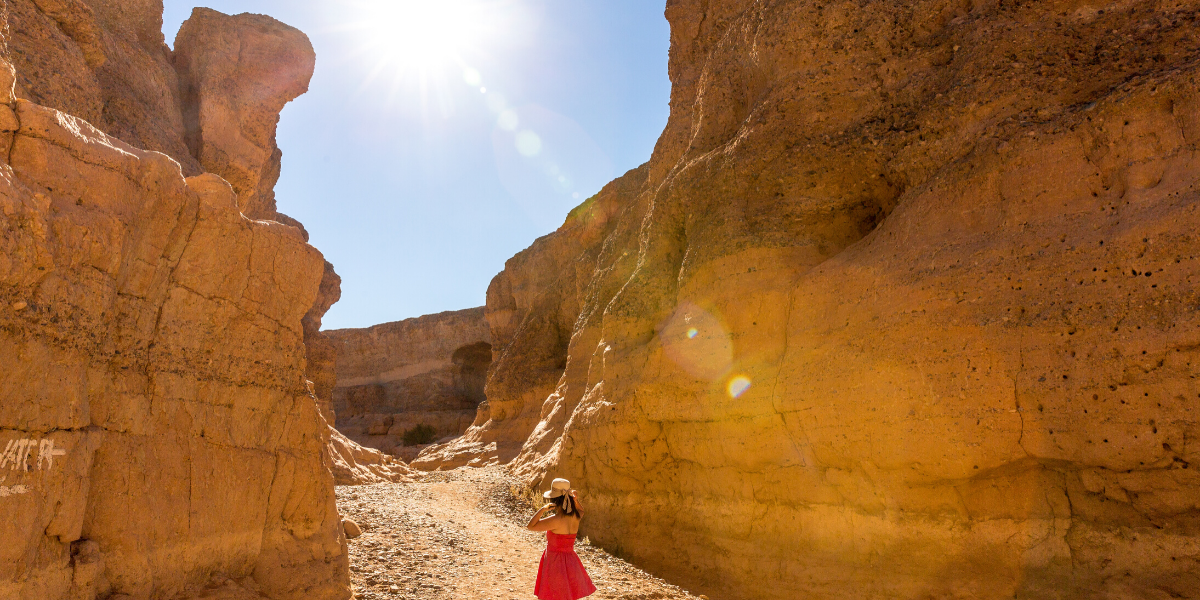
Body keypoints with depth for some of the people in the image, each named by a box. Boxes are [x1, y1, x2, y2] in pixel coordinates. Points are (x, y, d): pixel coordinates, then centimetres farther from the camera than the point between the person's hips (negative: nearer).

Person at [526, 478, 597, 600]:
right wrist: (575, 499, 3)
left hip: (555, 563, -7)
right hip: (570, 561, 7)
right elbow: (581, 511, 22)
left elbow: (531, 526, -16)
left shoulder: (556, 520, -24)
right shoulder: (576, 517, -5)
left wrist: (543, 509, -18)